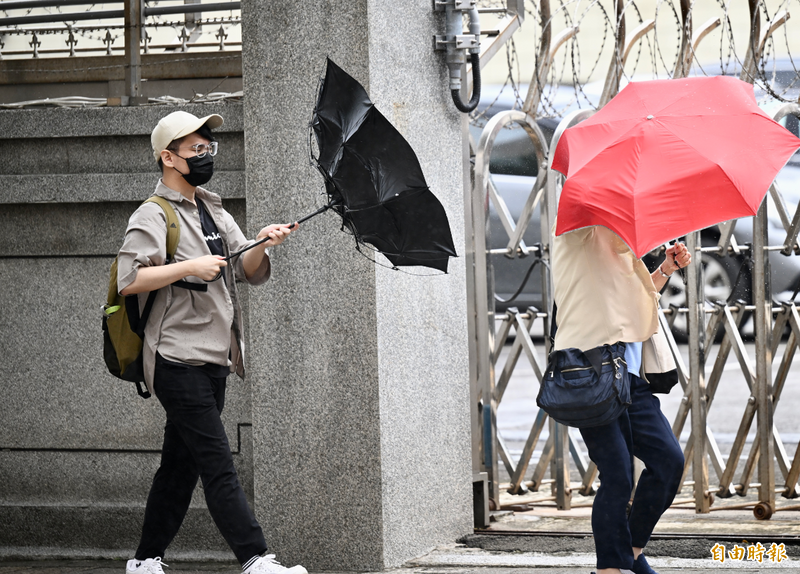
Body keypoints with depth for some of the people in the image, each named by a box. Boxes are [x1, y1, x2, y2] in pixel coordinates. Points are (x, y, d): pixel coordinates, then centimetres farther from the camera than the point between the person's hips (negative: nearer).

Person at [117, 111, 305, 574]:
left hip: (213, 360, 8)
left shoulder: (214, 212, 19)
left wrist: (261, 246, -6)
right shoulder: (154, 215, -7)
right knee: (218, 463, -13)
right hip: (178, 360, -8)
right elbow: (128, 279, -18)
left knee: (182, 464, 12)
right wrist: (188, 267, -22)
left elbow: (251, 274, 14)